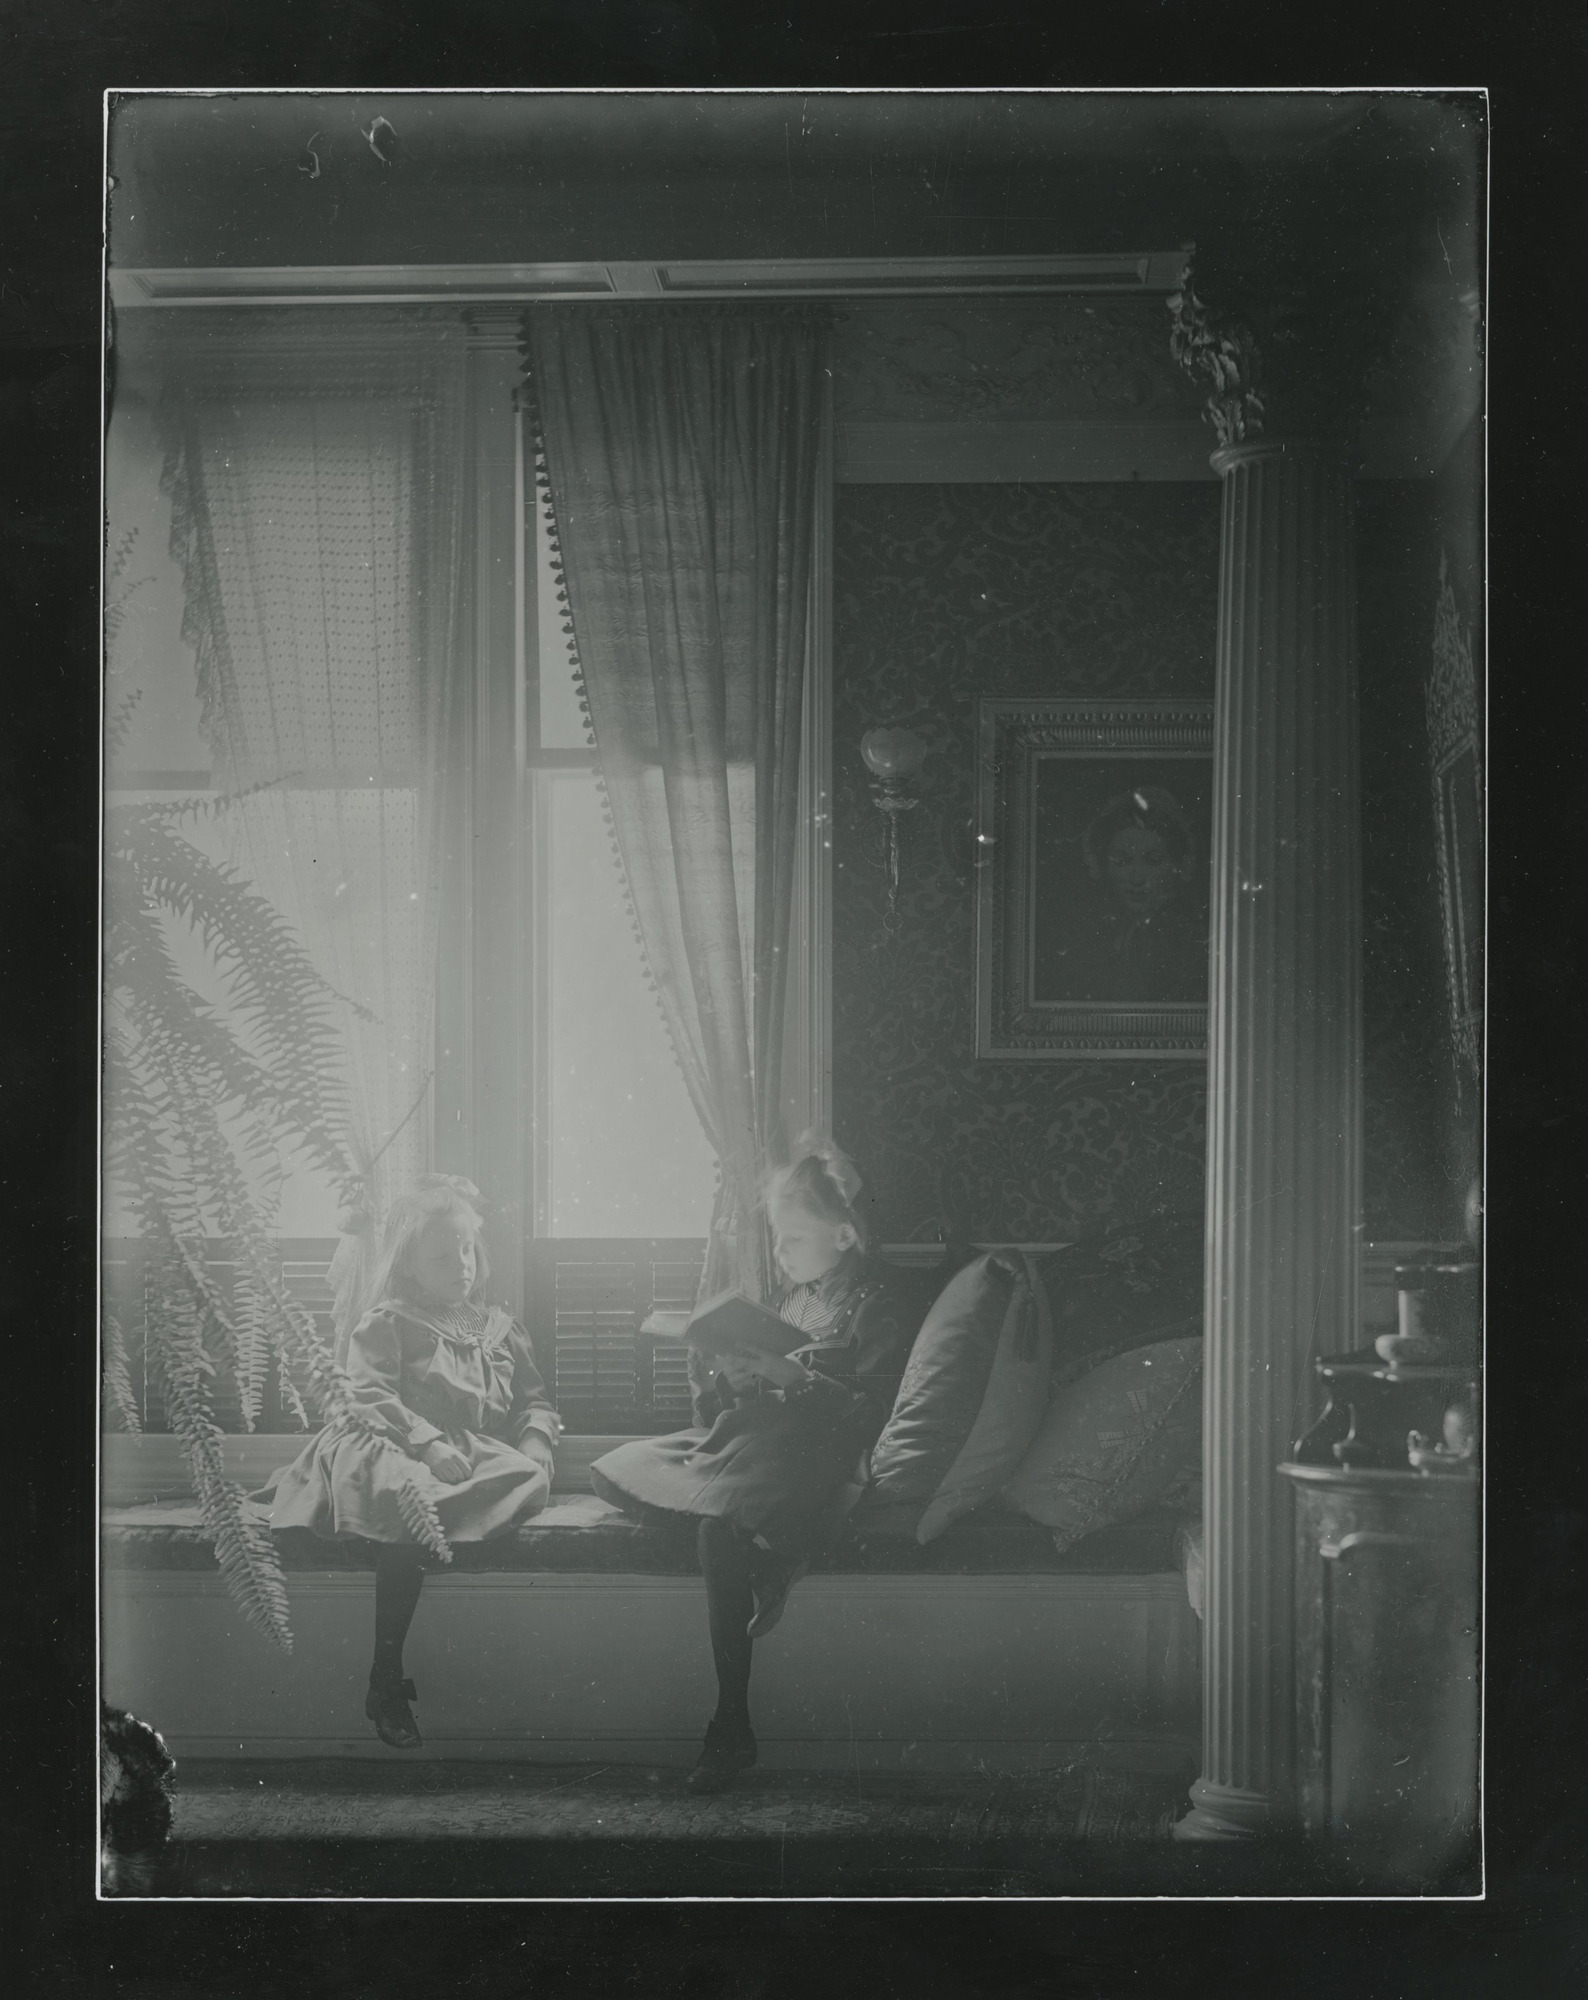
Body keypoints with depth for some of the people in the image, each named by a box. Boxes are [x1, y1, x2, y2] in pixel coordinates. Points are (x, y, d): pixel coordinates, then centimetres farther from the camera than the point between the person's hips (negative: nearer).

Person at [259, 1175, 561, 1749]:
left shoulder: (498, 1327, 25)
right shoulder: (385, 1325, 8)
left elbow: (533, 1397, 23)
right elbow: (372, 1396, -6)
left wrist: (536, 1438, -2)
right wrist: (429, 1444, -21)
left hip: (480, 1454, 5)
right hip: (400, 1450, -5)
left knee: (528, 1478, -30)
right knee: (409, 1502, -40)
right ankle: (386, 1682, -33)